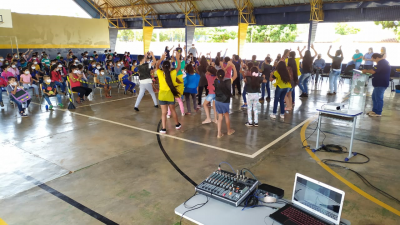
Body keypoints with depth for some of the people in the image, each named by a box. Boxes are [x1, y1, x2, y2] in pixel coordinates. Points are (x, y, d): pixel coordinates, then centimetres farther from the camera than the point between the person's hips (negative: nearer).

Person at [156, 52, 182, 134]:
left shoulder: (160, 73, -10)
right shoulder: (173, 73, -11)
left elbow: (157, 66, 11)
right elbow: (179, 67, 7)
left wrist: (162, 58, 12)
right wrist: (178, 57, 16)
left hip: (162, 94, 0)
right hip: (170, 94, 0)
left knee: (164, 112, 2)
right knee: (173, 110, 18)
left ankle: (163, 129, -1)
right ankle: (177, 124, 34)